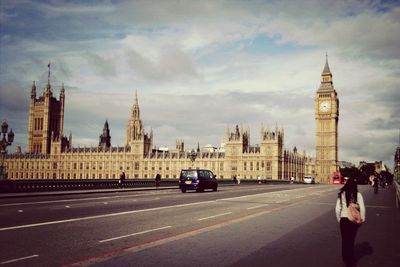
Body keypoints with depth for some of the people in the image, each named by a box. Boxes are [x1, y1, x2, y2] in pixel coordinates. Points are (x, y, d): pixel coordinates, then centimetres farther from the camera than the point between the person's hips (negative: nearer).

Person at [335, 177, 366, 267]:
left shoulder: (341, 194, -8)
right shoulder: (358, 195, -9)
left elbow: (337, 209, -5)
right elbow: (362, 208, -9)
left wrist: (339, 219, 8)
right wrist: (362, 219, 4)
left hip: (344, 219, 0)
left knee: (345, 239, 14)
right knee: (351, 239, 12)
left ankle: (346, 258, 22)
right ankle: (350, 260, 18)